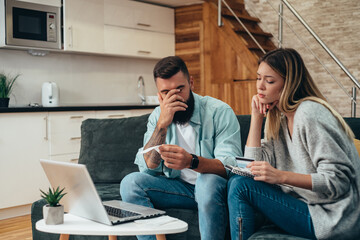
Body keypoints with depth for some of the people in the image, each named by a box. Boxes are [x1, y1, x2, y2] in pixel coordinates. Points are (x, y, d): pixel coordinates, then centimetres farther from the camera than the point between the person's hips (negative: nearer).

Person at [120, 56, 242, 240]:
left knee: (208, 182, -37)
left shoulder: (220, 112, -13)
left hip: (214, 187, -4)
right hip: (179, 187, 4)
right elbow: (148, 167, -11)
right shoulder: (157, 116, 0)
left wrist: (191, 161, -42)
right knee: (130, 183, -17)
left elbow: (231, 165, -23)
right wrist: (162, 124, -23)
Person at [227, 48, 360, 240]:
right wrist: (256, 116, 2)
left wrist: (281, 176, -28)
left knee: (240, 185, -16)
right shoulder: (281, 118, 12)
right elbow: (255, 163, 5)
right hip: (306, 202, 9)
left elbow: (339, 179, -21)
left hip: (333, 219, -9)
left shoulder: (309, 113, -17)